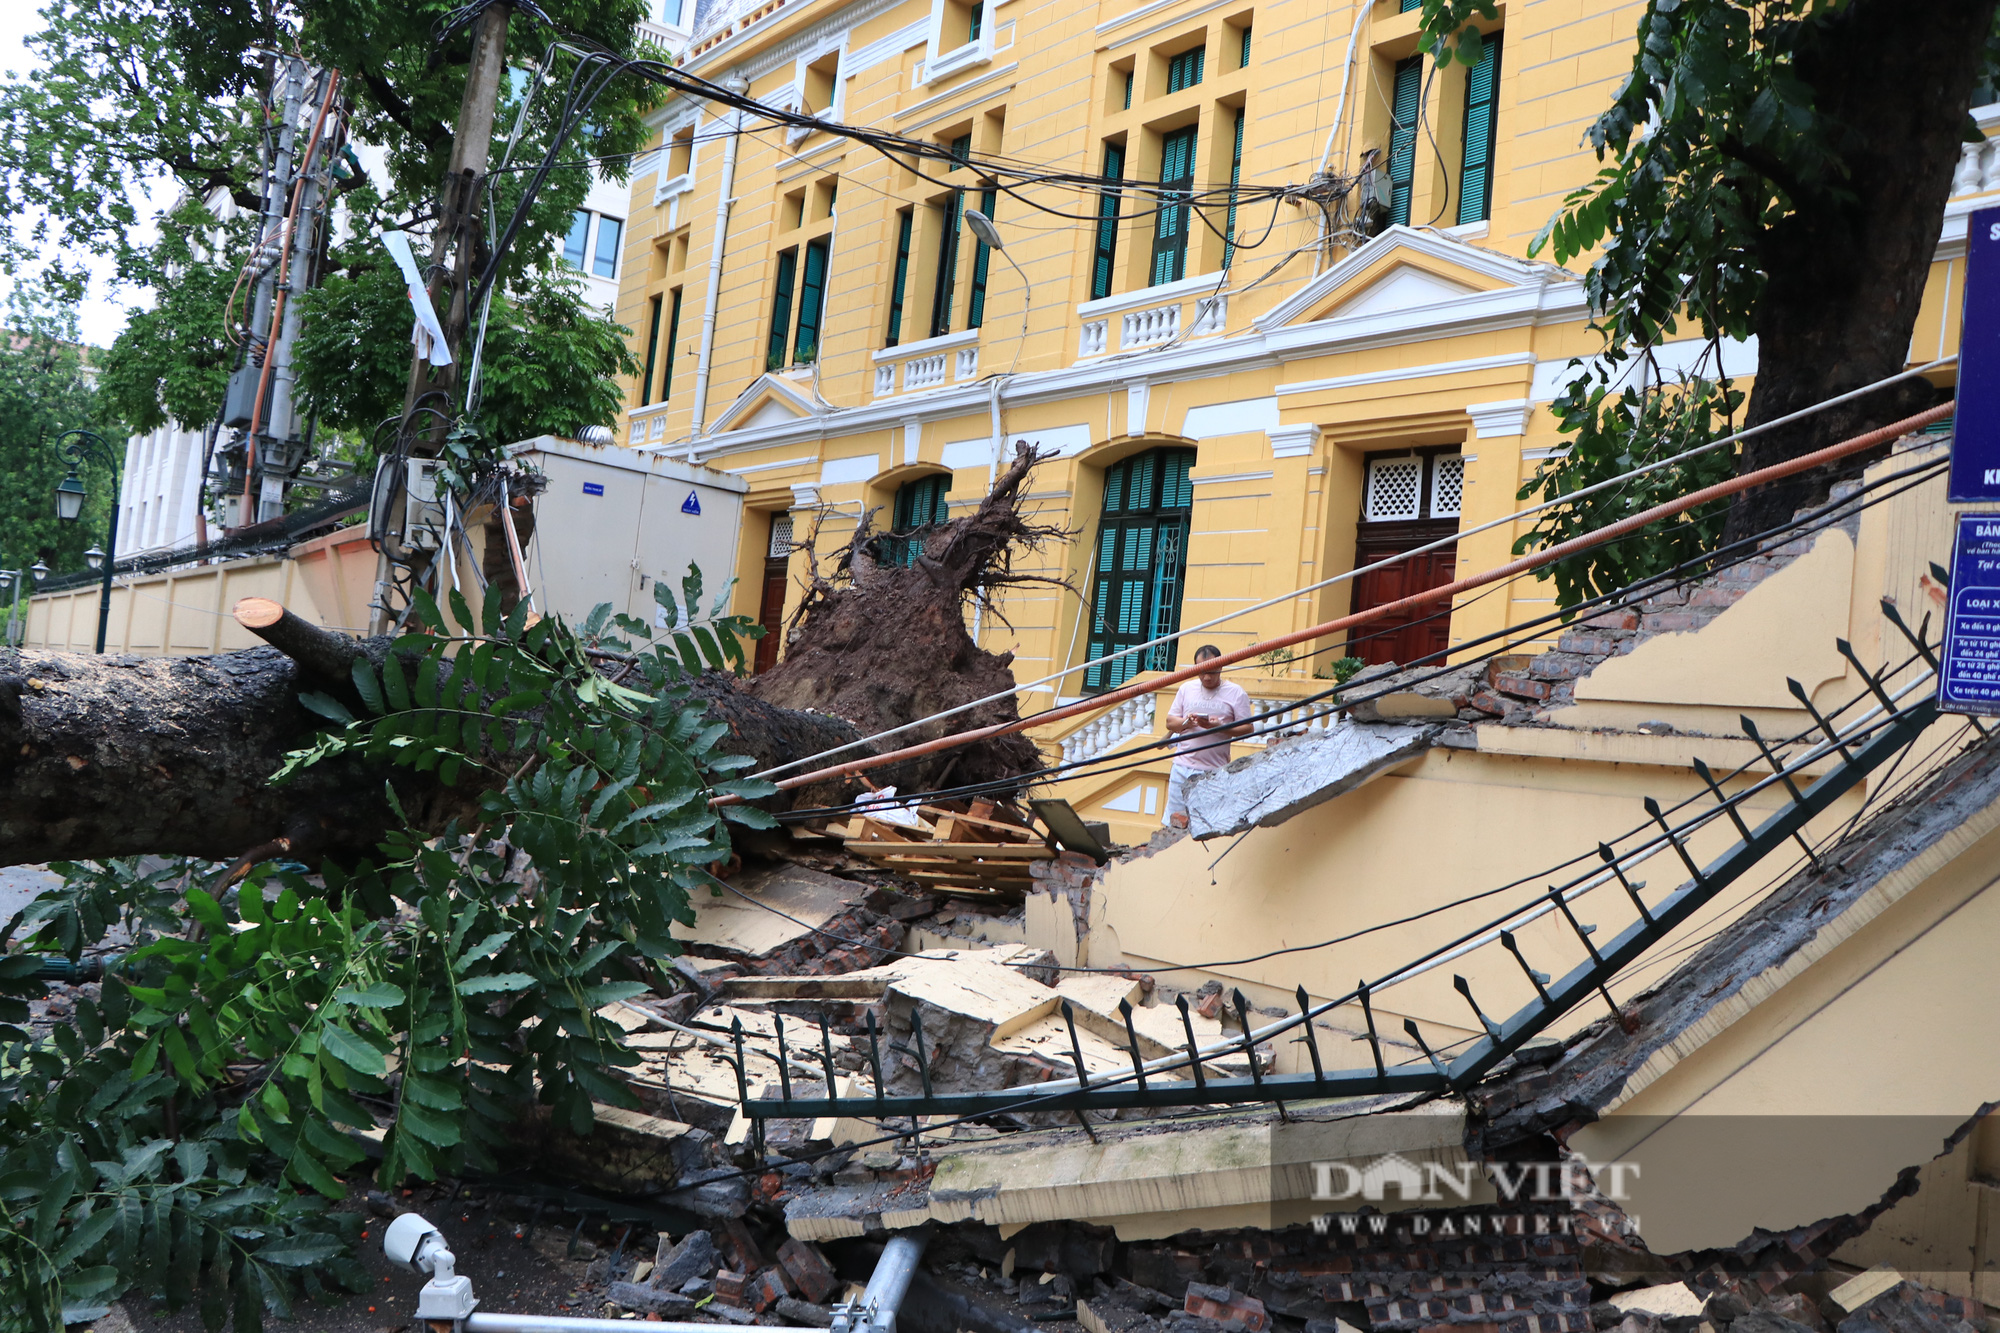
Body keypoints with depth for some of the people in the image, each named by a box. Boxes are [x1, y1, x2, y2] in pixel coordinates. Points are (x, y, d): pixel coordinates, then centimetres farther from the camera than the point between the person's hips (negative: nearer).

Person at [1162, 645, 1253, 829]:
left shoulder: (1236, 693, 2)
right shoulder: (1186, 688, 11)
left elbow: (1247, 728, -1)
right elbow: (1170, 722, 12)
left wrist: (1219, 726, -17)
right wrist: (1186, 722, -10)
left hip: (1215, 772, -3)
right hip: (1183, 767, 3)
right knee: (1175, 822, 3)